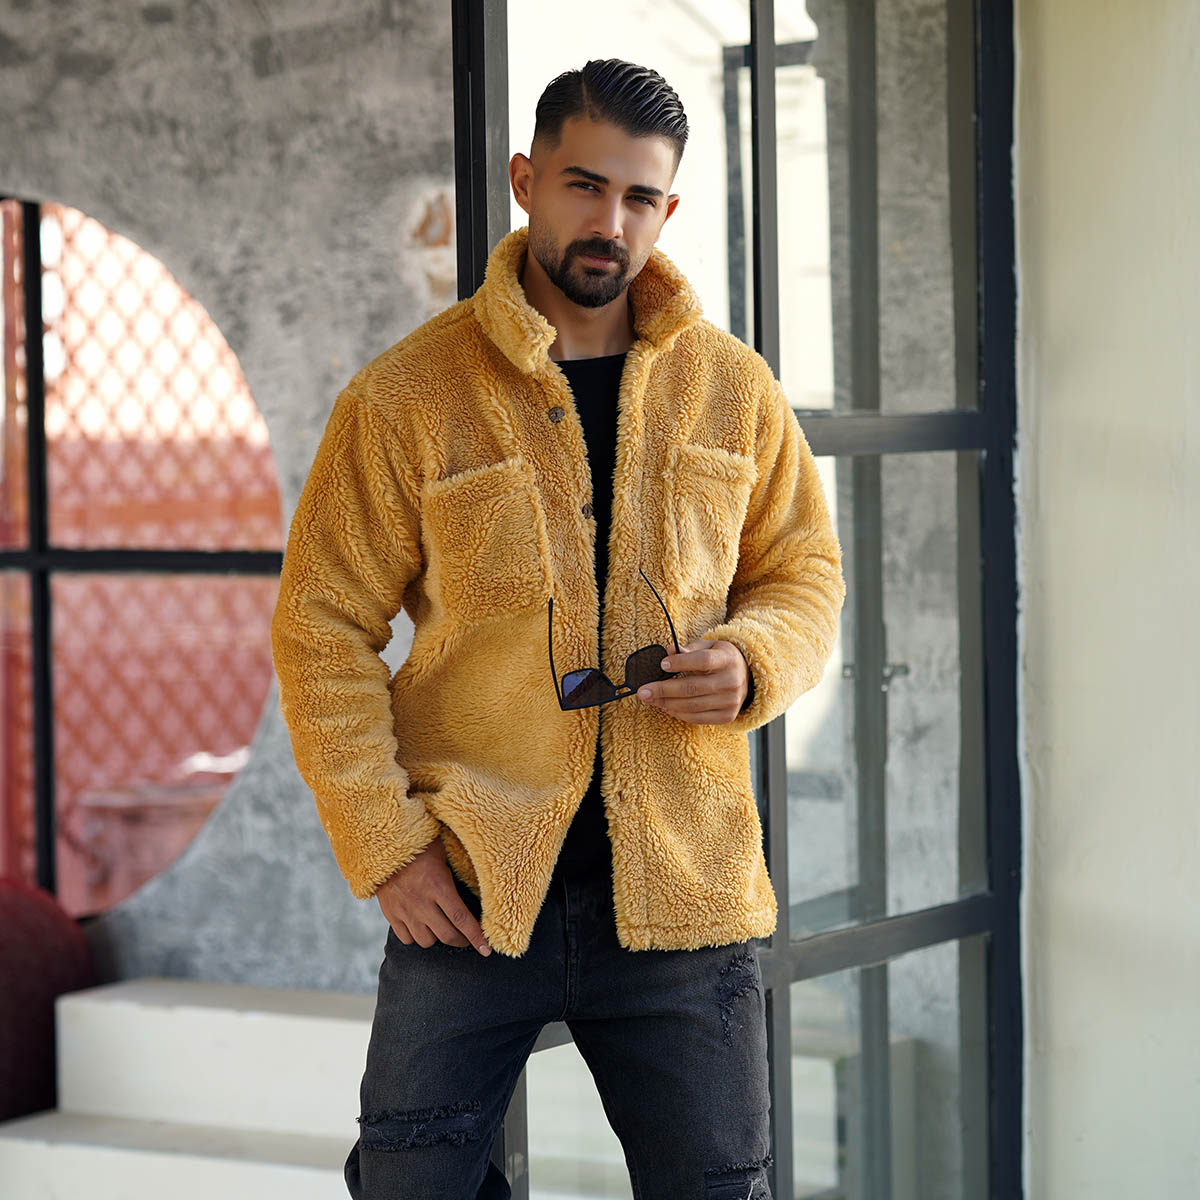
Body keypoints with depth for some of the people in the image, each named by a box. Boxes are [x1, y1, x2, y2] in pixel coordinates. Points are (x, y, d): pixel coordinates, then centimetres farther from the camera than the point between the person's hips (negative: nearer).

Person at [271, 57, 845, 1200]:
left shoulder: (735, 390, 7)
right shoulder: (405, 397, -2)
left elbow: (804, 573, 16)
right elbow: (322, 628, -1)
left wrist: (752, 660, -7)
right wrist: (385, 843, -9)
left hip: (681, 889, 2)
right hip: (466, 890, -2)